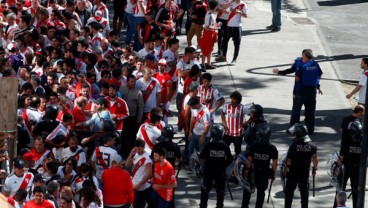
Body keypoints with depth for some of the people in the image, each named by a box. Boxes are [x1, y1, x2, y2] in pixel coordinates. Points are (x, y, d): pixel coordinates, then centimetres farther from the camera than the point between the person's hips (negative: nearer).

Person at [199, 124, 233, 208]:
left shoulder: (208, 146, -17)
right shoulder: (225, 146, -12)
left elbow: (201, 156, -9)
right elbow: (230, 159, -5)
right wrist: (224, 165, 9)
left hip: (209, 171, -1)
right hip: (221, 172, 1)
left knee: (205, 190, 15)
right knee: (220, 190, 14)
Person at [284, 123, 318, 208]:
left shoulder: (294, 145, -15)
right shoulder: (312, 146, -7)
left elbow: (289, 159, -11)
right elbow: (315, 160, -3)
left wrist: (286, 169, 2)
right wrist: (315, 169, 12)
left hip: (293, 172, -2)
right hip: (305, 172, 2)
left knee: (289, 191, 9)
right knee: (304, 192, 12)